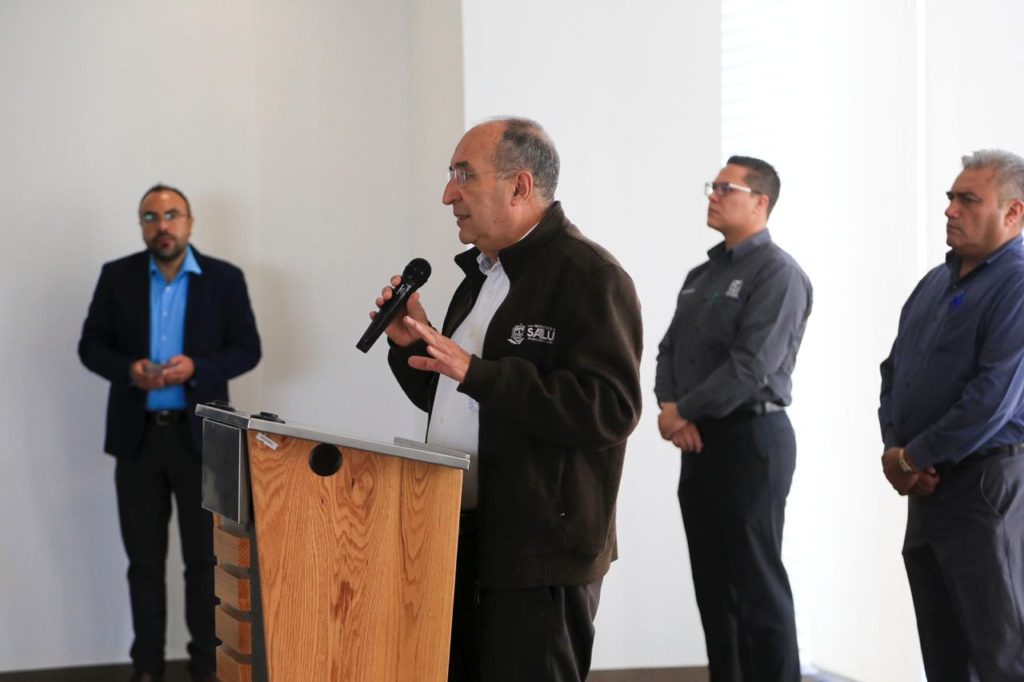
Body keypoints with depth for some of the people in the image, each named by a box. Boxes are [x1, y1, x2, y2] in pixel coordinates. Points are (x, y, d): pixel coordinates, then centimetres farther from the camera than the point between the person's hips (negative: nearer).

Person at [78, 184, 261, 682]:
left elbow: (248, 350, -1)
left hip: (201, 436, -1)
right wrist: (129, 370, -16)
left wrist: (195, 369, -18)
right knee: (144, 559, 7)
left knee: (205, 558, 5)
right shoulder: (116, 276, 3)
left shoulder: (225, 279, -1)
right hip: (137, 436, 1)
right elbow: (91, 346, 4)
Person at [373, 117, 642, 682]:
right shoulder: (481, 274, 17)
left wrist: (476, 372, -27)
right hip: (461, 542, 9)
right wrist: (410, 345, 8)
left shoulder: (589, 276, -12)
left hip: (537, 559, -9)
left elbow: (610, 408, -25)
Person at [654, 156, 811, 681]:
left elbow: (751, 365, -20)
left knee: (758, 584, -4)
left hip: (751, 438, -8)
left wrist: (682, 411, -11)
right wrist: (670, 409, -6)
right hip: (699, 440, 8)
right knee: (713, 581, 12)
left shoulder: (777, 273, -12)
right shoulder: (702, 275, 16)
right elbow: (670, 351, 14)